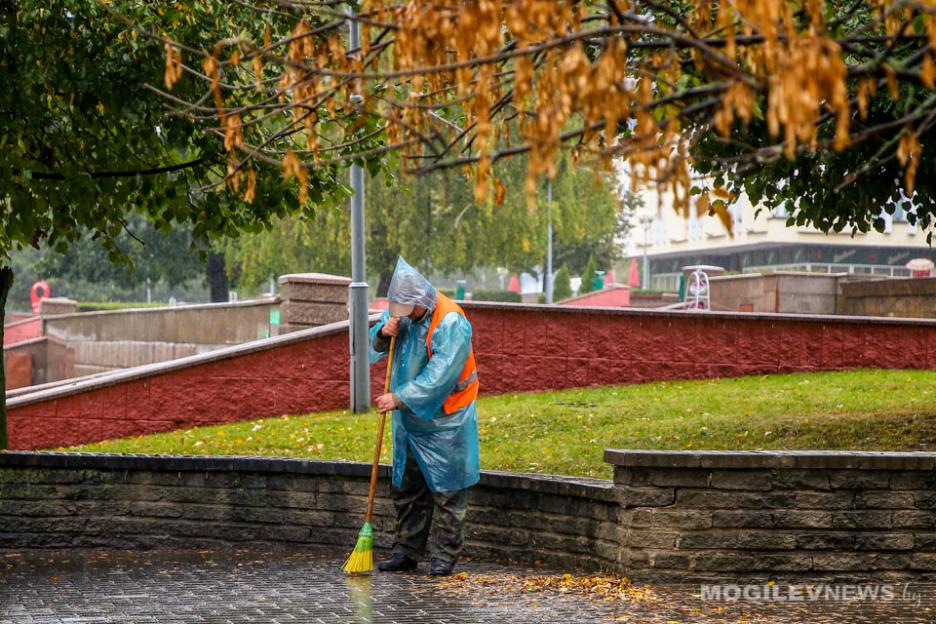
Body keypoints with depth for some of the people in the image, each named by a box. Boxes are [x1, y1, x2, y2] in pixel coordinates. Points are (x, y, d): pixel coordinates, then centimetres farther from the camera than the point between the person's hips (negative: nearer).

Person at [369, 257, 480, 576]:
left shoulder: (452, 323, -23)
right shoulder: (399, 311, 1)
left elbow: (438, 376, -28)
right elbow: (373, 348, 11)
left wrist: (399, 398, -25)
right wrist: (384, 334, -12)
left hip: (444, 421, -7)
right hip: (408, 418, 7)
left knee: (446, 490, -1)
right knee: (406, 488, 11)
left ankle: (444, 555, 5)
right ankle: (406, 551, 19)